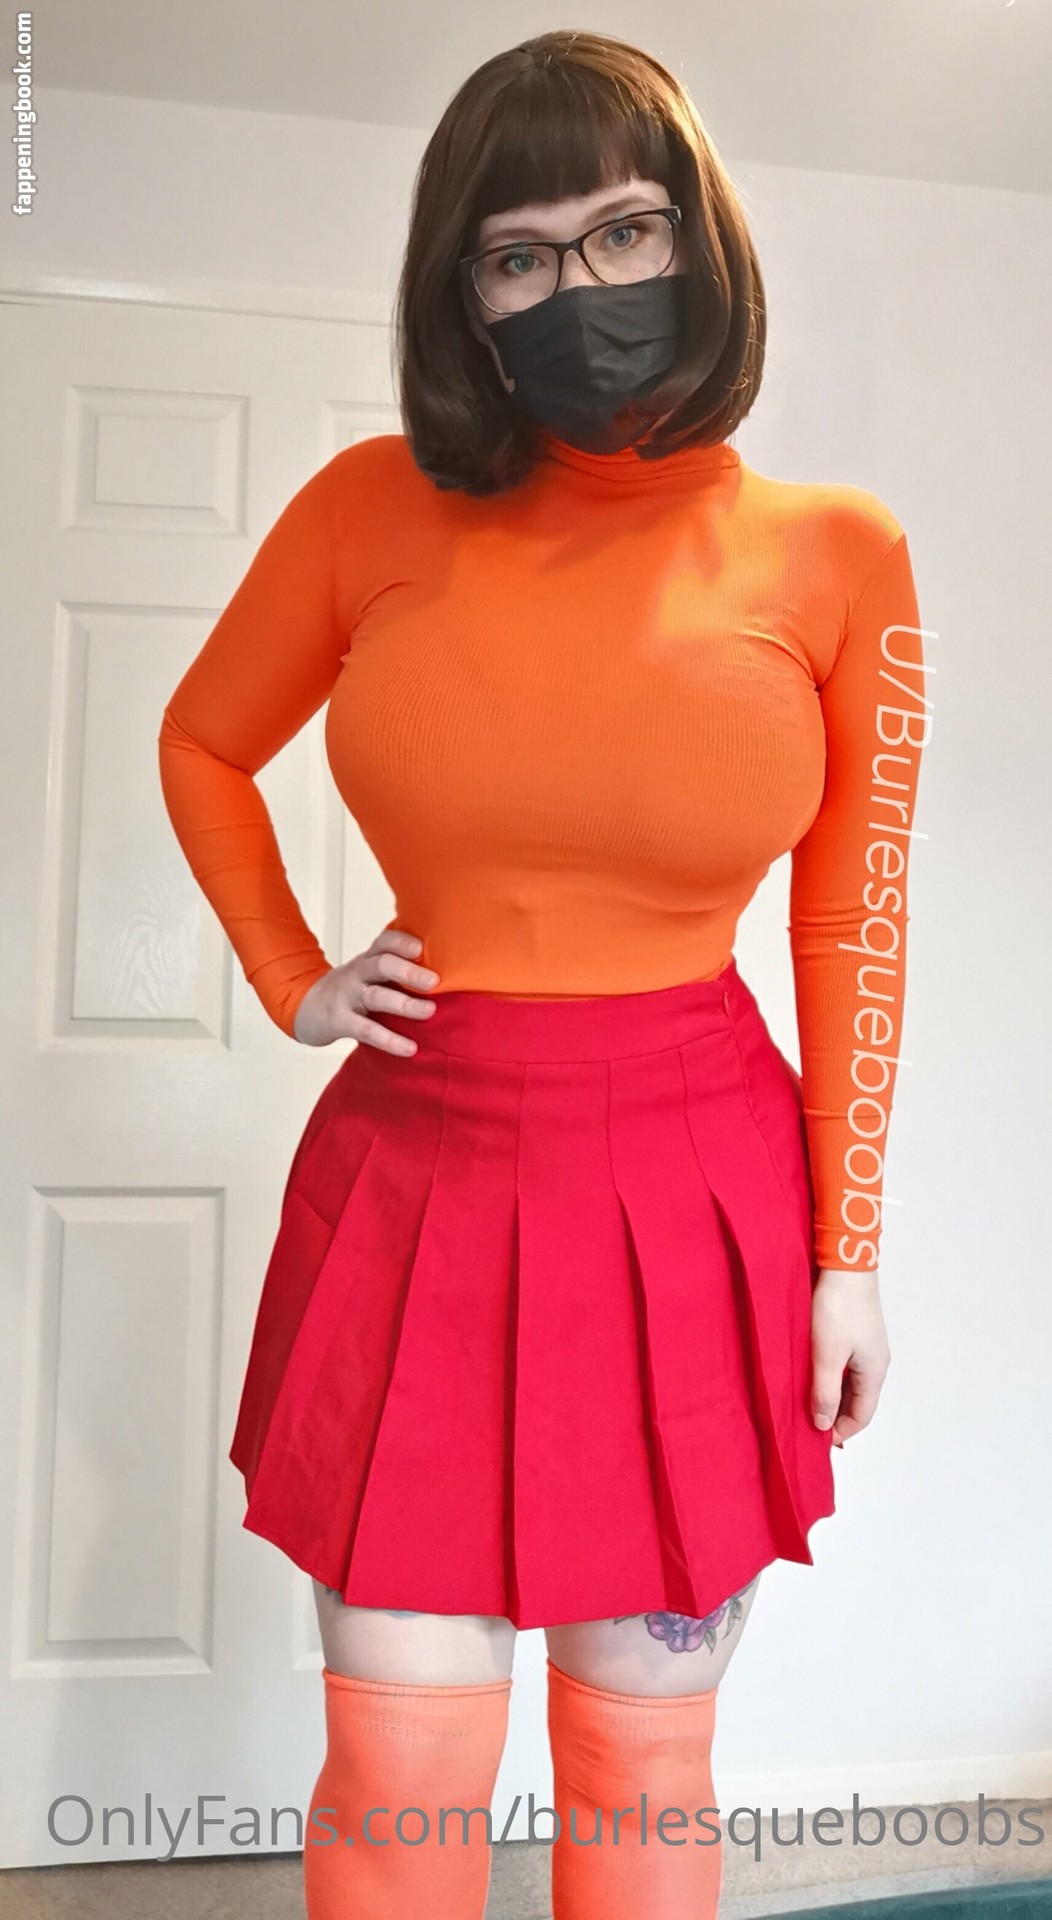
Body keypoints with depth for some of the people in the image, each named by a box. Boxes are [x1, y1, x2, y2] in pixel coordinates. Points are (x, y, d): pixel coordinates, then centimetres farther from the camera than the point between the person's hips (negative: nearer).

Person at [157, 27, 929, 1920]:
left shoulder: (834, 557, -2)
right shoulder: (376, 509, 0)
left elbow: (853, 928, 2)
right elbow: (203, 748, 16)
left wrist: (847, 1255, 1)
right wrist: (293, 983, 5)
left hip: (693, 1207, 0)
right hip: (417, 1188, 1)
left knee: (641, 1762, 14)